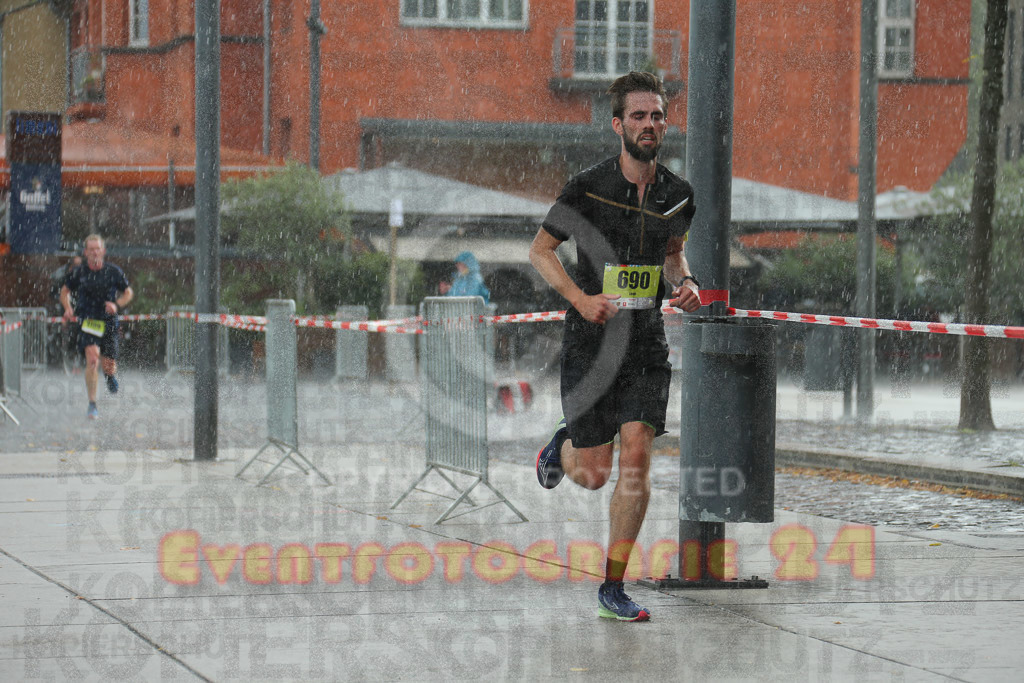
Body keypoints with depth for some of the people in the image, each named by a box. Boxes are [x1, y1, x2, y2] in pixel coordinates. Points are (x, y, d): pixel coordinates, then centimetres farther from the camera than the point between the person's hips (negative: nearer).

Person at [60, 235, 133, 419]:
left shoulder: (113, 272, -2)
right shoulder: (79, 273, -1)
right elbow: (65, 291, 14)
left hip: (108, 322, 1)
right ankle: (92, 405, -17)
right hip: (87, 321, -1)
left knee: (109, 366, 6)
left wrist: (117, 305, -10)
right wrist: (68, 308, -4)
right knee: (92, 359, -21)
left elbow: (128, 292, 9)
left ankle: (111, 375, 48)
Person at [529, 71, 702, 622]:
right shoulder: (587, 187, -9)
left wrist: (685, 283, 1)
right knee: (594, 475, 1)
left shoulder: (677, 194, 3)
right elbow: (540, 250, 0)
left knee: (636, 461, -11)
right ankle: (563, 447, 40)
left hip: (647, 343, 3)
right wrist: (581, 299, -14)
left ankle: (613, 589, 0)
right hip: (591, 343, -3)